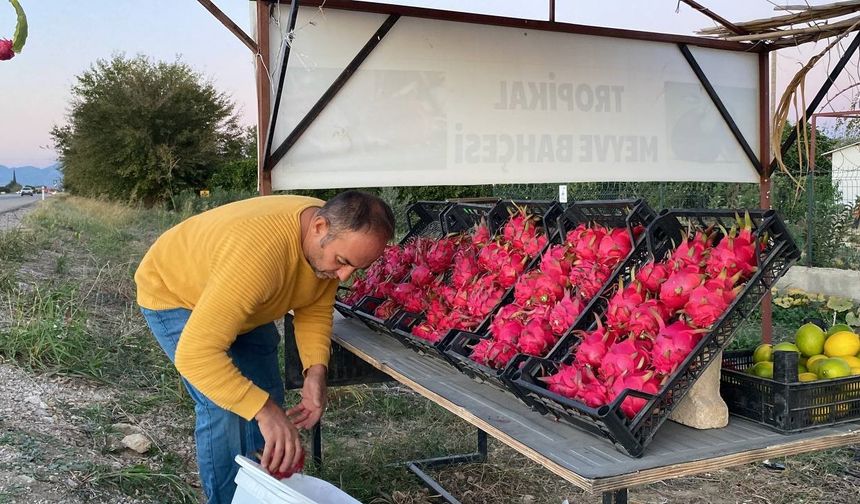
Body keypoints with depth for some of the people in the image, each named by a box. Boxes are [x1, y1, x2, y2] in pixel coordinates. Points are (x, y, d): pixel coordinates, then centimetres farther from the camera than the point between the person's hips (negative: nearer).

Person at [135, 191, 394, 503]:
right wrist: (264, 410, -51)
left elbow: (314, 309, -9)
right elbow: (195, 354, -46)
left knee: (268, 394, 8)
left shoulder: (334, 240, -22)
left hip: (242, 304, 7)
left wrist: (316, 371, -24)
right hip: (173, 292, -7)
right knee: (221, 407, -18)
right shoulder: (256, 253, -45)